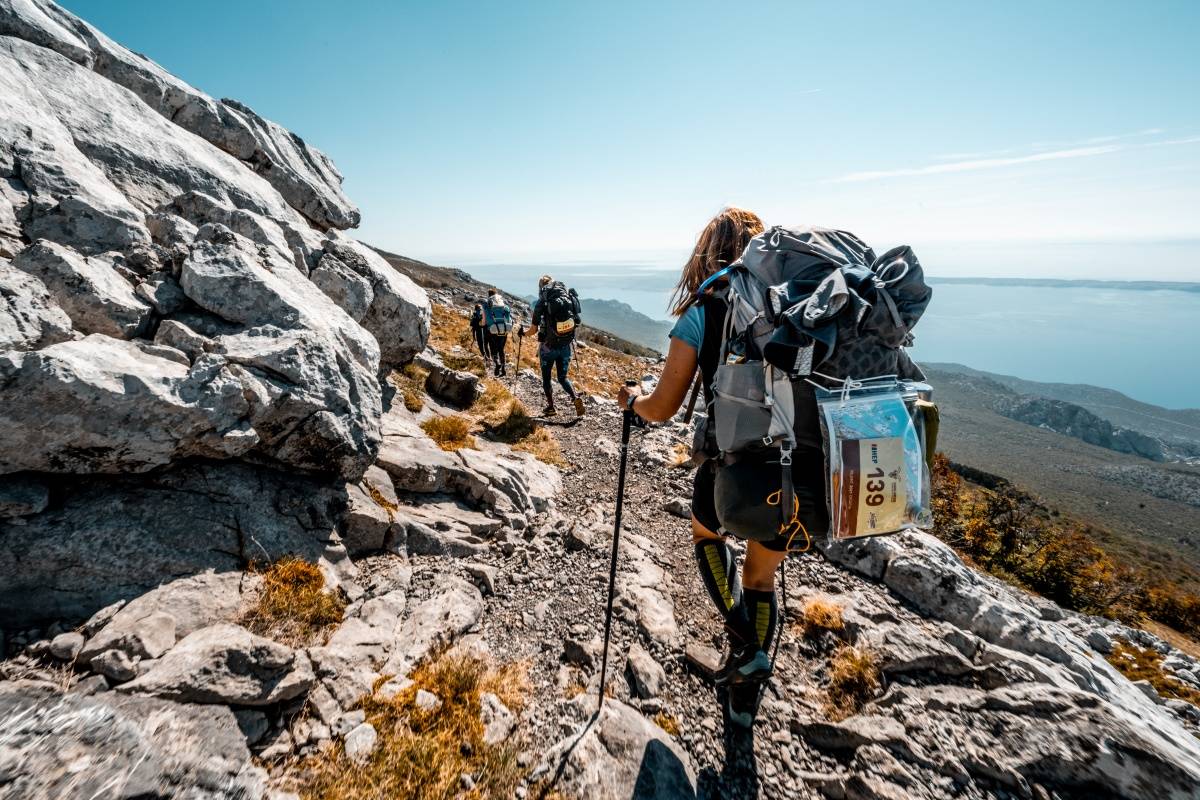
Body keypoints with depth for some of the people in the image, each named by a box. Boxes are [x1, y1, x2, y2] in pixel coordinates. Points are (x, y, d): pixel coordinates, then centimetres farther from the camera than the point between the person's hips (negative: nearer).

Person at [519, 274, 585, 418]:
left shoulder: (542, 303, -12)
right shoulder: (570, 297, -2)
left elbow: (533, 330, -8)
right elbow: (576, 321, 6)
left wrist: (523, 332, 13)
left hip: (548, 347, -3)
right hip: (566, 347, 3)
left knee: (546, 378, 16)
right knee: (562, 377, 17)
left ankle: (551, 407, 20)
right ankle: (576, 397, -6)